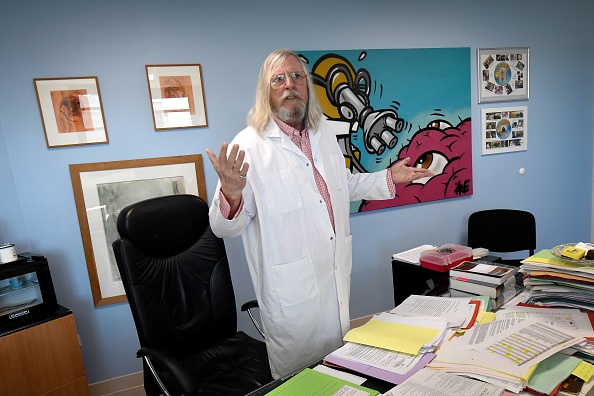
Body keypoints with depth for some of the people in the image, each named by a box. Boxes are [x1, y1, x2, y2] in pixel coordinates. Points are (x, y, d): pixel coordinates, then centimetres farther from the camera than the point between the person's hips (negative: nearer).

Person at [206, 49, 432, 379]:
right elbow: (225, 228, -19)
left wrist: (389, 178, 10)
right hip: (292, 286, -6)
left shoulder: (324, 132, 5)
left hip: (336, 274, 7)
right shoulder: (249, 146, -19)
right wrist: (231, 194, -39)